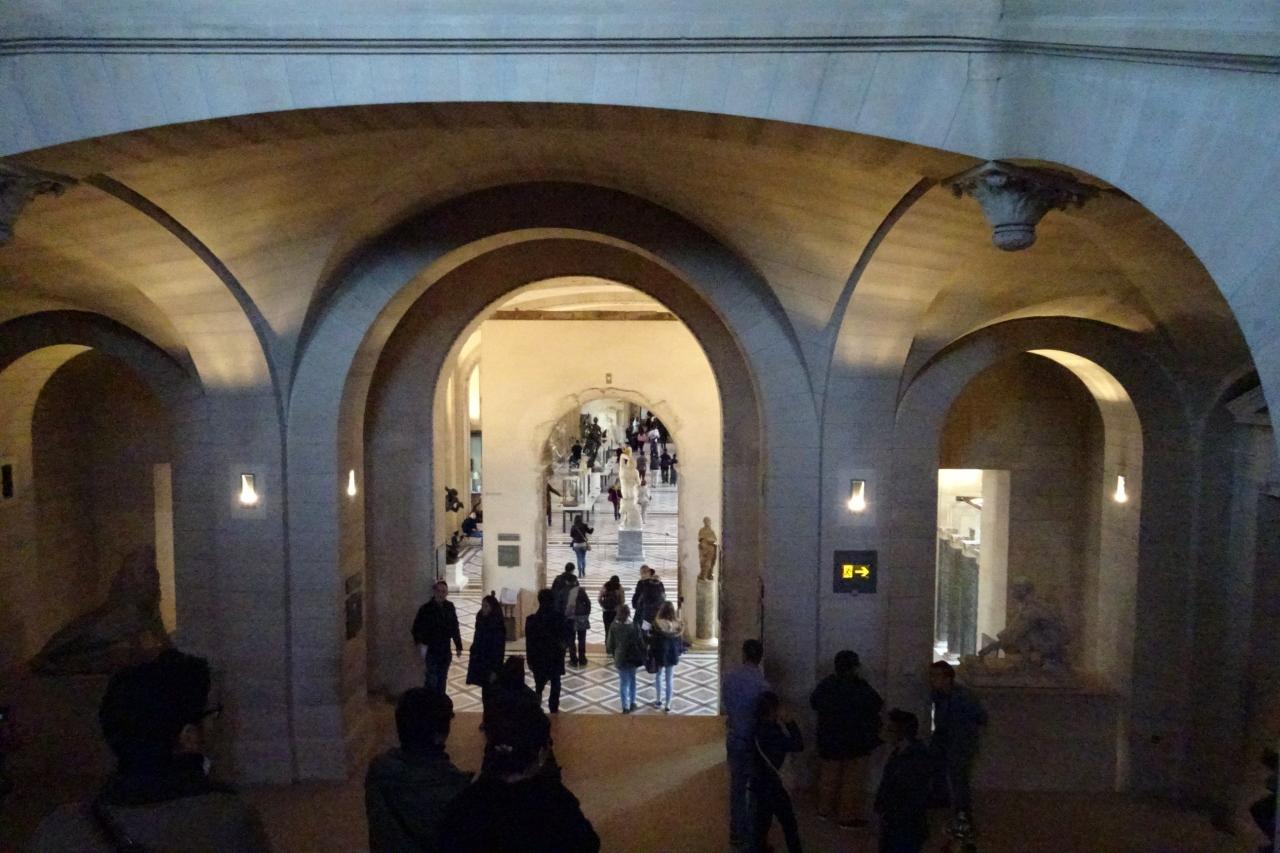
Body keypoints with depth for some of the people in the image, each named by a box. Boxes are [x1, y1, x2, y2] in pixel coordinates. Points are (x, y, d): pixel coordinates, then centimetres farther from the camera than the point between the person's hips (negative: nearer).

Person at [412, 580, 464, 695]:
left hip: (445, 651, 4)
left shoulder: (449, 607, 5)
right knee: (432, 680, -8)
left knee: (442, 681, 11)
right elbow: (417, 627, -10)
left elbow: (455, 628, 12)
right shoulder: (426, 608, -8)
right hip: (431, 651, -4)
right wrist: (419, 643, -25)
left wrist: (458, 646, 12)